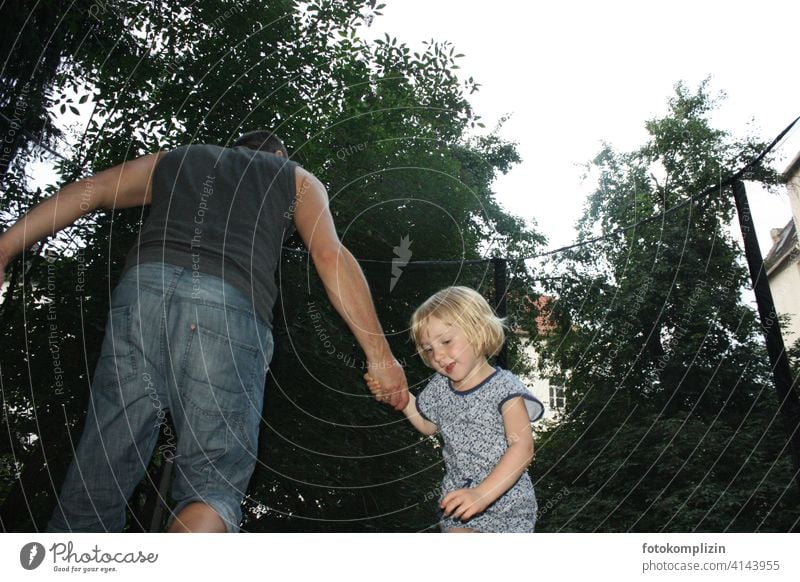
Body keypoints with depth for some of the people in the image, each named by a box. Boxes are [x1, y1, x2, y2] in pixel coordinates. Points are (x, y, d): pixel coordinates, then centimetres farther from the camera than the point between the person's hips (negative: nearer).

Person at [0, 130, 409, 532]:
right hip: (231, 306, -2)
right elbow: (330, 255, 10)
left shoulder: (173, 160, 34)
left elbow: (88, 192, 22)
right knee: (214, 484, -3)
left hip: (143, 287, 3)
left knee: (96, 484, 6)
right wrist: (379, 353, 5)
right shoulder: (297, 180, 25)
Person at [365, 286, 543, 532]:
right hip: (458, 501, 5)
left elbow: (522, 447, -28)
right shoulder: (440, 387, -1)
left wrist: (482, 494, -37)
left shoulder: (503, 387, -20)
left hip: (506, 506, -4)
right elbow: (428, 424, 19)